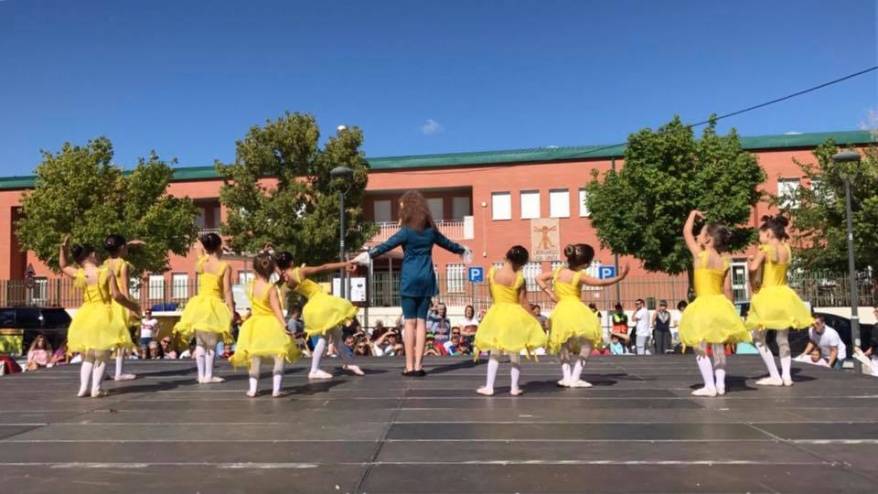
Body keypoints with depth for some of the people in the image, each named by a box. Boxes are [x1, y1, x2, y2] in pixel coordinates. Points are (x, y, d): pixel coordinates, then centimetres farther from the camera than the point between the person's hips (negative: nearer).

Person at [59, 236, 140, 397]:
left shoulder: (78, 275, -1)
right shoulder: (107, 272, -10)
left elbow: (63, 266, 21)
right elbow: (116, 295, -12)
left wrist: (63, 248, 18)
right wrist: (132, 306, 0)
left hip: (86, 317, 3)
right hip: (104, 316, -3)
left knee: (87, 355, 18)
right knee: (101, 355, 7)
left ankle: (83, 387, 9)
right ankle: (96, 388, 1)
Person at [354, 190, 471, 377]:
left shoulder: (407, 231, -7)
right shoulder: (431, 230, 10)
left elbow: (386, 245, -15)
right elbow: (447, 243, 25)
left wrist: (368, 255, -16)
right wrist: (463, 251, 43)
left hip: (410, 279, -4)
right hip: (426, 279, 4)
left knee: (410, 322, 0)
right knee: (421, 321, 5)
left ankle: (410, 366, 1)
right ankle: (418, 365, 5)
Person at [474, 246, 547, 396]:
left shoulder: (492, 272, -5)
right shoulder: (519, 279, -12)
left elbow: (492, 295, 5)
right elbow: (524, 303, -9)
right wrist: (533, 321, 0)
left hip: (496, 314, 1)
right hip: (515, 316, -1)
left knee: (495, 353, 12)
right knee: (514, 354, 12)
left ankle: (489, 387, 8)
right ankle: (514, 387, 14)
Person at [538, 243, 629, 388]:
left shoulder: (558, 271, 8)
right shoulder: (579, 276, -8)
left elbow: (539, 279, 13)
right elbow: (602, 283, -2)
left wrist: (550, 294, 8)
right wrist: (620, 277, 6)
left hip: (560, 312, 6)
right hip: (575, 311, -6)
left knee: (563, 345, 19)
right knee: (587, 343, 5)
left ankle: (566, 376, 5)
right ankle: (575, 377, -3)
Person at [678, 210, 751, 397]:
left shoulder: (700, 254, -9)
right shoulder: (724, 260, 7)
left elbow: (686, 232, 0)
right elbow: (726, 287, 11)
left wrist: (693, 214, 13)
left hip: (704, 305, -7)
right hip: (721, 305, 7)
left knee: (700, 347, -2)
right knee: (718, 346, 13)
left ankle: (709, 386, -5)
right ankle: (720, 384, 15)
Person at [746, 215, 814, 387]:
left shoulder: (765, 249, -12)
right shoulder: (787, 249, 4)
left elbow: (753, 268, -20)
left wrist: (750, 262, 0)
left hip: (768, 296, -6)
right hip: (784, 296, 6)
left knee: (759, 338, 5)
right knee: (783, 338, 16)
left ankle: (775, 376, 1)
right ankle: (786, 375, 13)